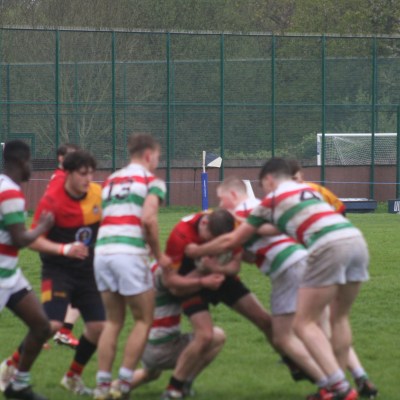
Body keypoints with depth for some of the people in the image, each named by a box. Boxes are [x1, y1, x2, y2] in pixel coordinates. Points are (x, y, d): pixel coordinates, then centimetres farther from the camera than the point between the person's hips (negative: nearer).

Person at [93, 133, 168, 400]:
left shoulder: (111, 180, 22)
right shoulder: (152, 181, 3)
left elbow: (103, 216, 13)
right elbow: (148, 218, -12)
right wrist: (159, 255, -1)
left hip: (102, 250, 6)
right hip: (130, 253, -6)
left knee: (114, 321, 16)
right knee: (143, 320, 7)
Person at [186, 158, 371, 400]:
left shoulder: (272, 200, 15)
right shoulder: (309, 190, 30)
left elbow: (231, 241, 21)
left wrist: (196, 251, 37)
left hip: (329, 247, -6)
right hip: (356, 238, 6)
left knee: (305, 323, 3)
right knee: (339, 317, 21)